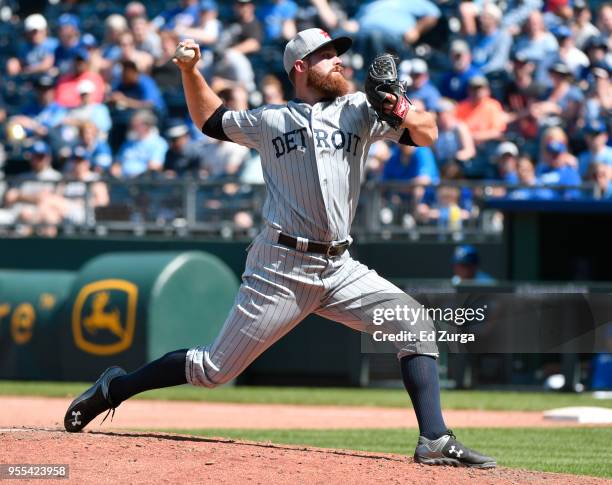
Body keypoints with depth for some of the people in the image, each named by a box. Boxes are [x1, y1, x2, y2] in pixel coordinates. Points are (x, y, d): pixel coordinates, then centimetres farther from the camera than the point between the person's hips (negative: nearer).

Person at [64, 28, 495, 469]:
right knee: (215, 369, -1)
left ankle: (435, 442, -15)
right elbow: (211, 119, 23)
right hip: (282, 270, -3)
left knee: (415, 324, -14)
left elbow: (428, 134, 3)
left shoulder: (359, 110, 10)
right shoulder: (269, 121, 7)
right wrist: (190, 70, 9)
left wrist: (404, 116, -18)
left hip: (339, 268, 3)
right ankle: (115, 387, 18)